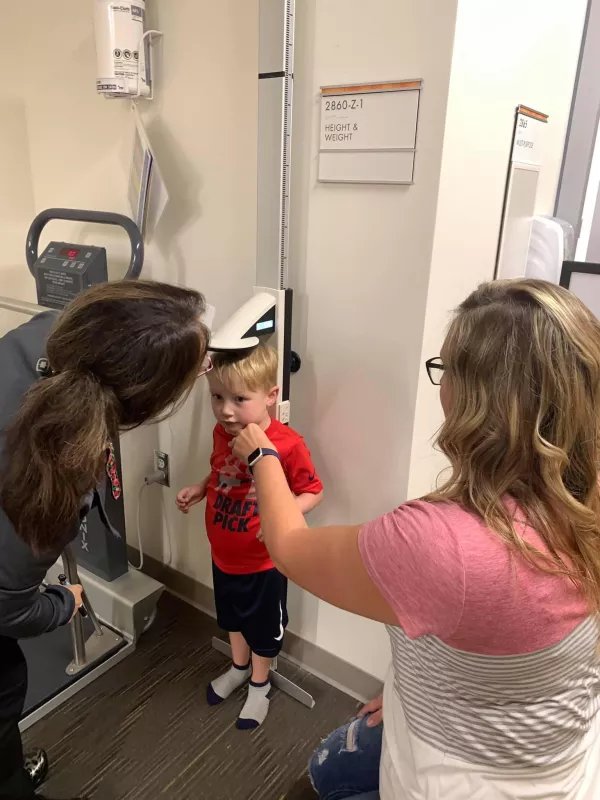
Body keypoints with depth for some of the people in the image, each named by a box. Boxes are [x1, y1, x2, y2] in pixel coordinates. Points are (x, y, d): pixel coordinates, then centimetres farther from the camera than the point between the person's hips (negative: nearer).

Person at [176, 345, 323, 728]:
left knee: (263, 627, 19)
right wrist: (198, 490, -7)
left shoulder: (288, 444, -28)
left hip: (263, 562, -5)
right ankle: (239, 667, 56)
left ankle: (260, 684, 46)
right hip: (223, 556, 6)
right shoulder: (222, 433, -10)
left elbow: (313, 492, -18)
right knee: (233, 619, 29)